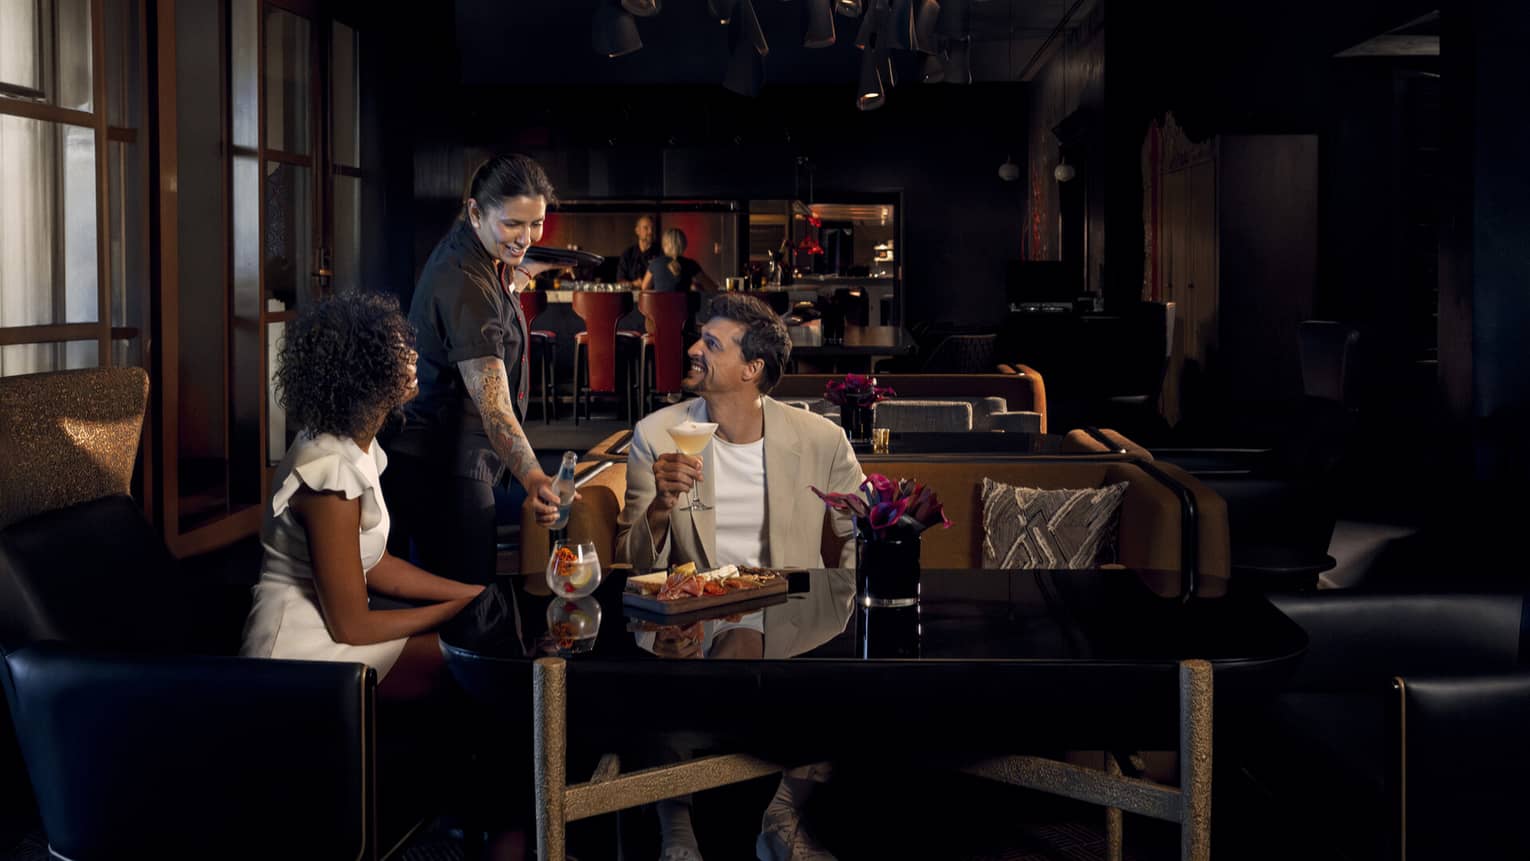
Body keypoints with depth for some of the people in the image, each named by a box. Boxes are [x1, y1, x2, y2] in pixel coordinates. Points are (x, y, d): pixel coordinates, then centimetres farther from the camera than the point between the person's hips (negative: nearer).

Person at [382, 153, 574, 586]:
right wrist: (532, 477, -48)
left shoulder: (470, 251, 5)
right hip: (444, 469, -10)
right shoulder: (463, 283, -25)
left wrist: (524, 274, 19)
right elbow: (492, 402, -36)